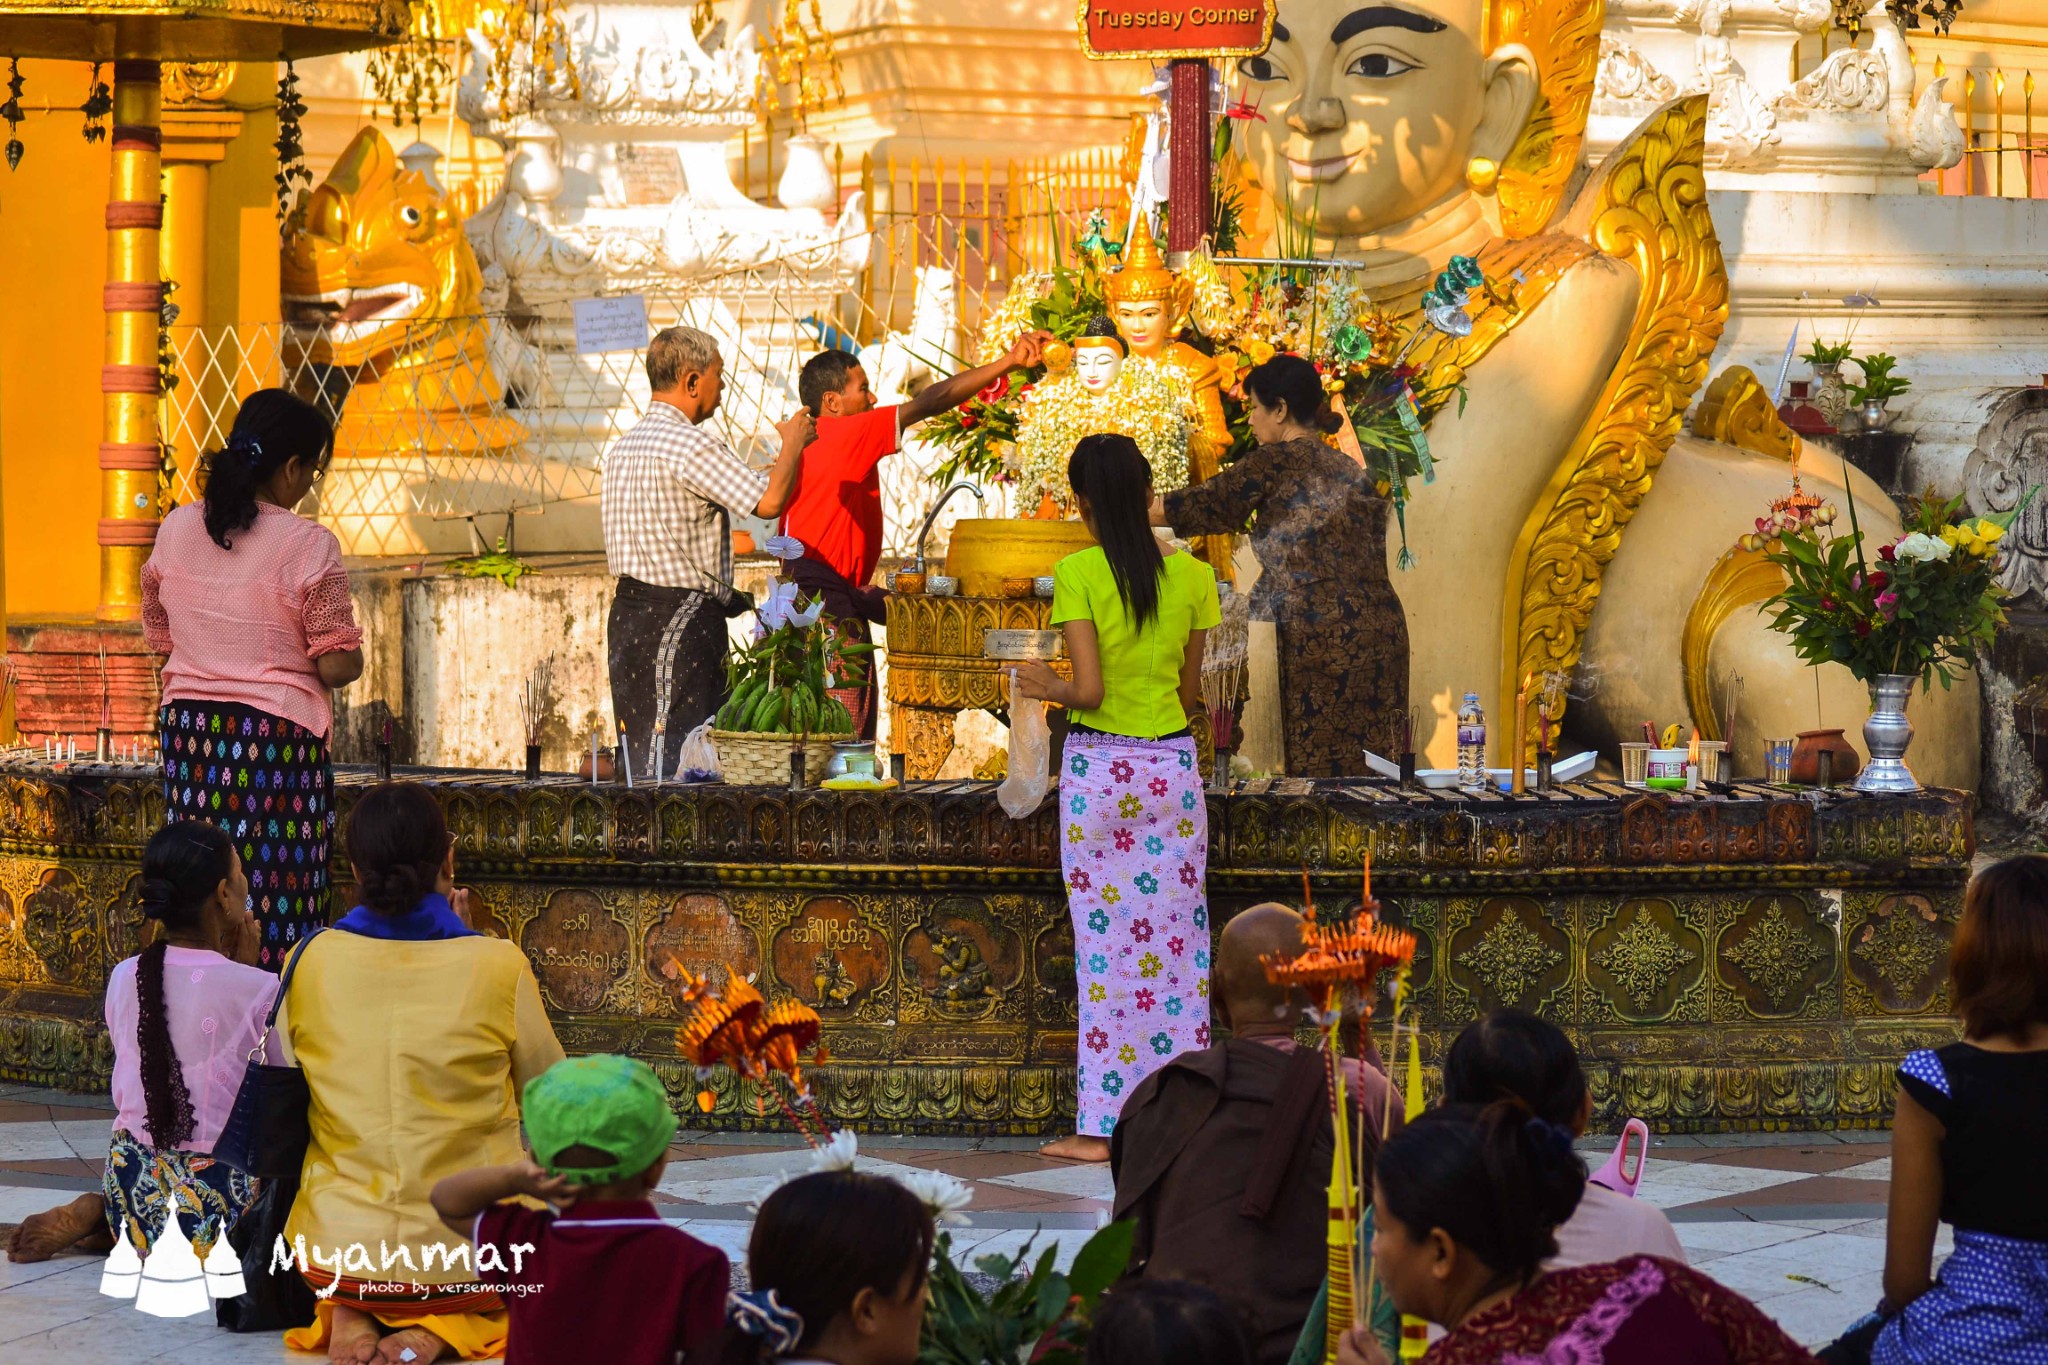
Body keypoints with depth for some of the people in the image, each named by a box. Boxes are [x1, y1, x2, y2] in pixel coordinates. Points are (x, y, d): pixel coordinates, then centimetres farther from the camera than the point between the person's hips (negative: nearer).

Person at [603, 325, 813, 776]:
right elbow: (769, 501, -20)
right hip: (680, 618, -9)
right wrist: (793, 443, -2)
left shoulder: (624, 446, 15)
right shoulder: (690, 444, -15)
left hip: (627, 609, 9)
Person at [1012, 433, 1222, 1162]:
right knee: (1178, 940, 8)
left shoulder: (1079, 574, -11)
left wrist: (1052, 688, 6)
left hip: (1100, 765, -3)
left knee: (1106, 946, 0)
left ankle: (1104, 1126, 2)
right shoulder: (1191, 574, 1)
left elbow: (1089, 690, -15)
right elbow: (1190, 690, 7)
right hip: (1173, 763, 3)